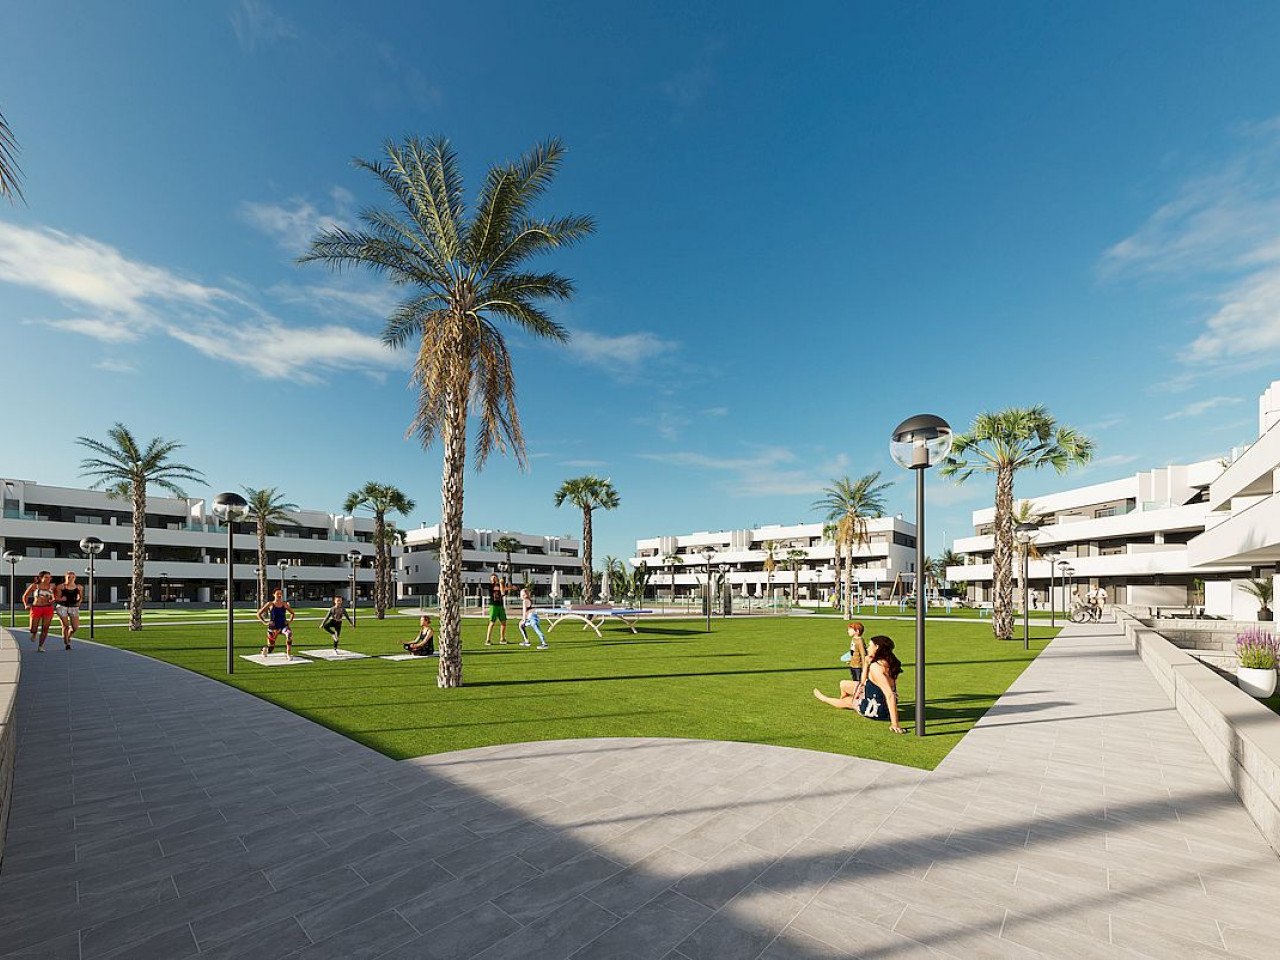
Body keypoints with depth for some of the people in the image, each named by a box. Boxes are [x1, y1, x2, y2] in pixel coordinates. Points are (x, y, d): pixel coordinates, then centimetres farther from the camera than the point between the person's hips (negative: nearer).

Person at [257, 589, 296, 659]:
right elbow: (259, 614, 3)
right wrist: (265, 622, -8)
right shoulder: (270, 604, -4)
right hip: (273, 627, -1)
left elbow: (292, 613, 18)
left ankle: (288, 654, -27)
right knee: (270, 649, 6)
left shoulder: (284, 604, 2)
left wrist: (290, 621, 3)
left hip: (283, 625, 1)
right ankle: (264, 649, 47)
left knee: (289, 633, -36)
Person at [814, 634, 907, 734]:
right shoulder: (887, 663, -1)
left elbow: (890, 695, -37)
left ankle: (823, 698, 55)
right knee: (843, 684, 20)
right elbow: (863, 681, 10)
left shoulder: (875, 667, -29)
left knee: (844, 701, 21)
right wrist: (867, 663, 0)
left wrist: (895, 723, -37)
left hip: (875, 710, -7)